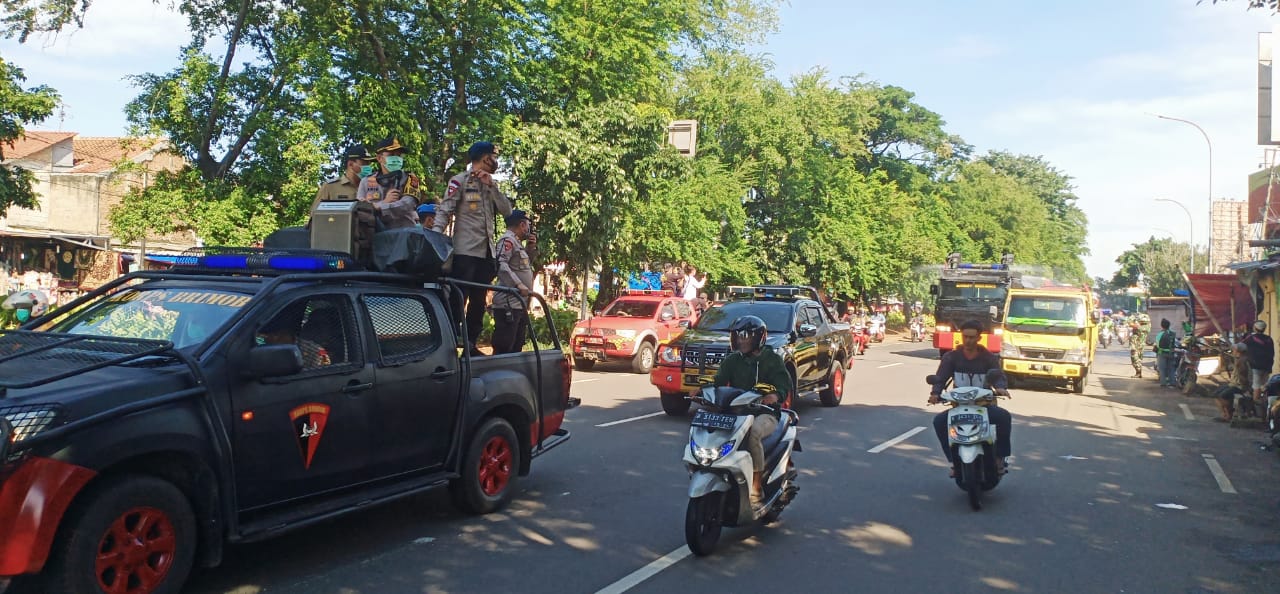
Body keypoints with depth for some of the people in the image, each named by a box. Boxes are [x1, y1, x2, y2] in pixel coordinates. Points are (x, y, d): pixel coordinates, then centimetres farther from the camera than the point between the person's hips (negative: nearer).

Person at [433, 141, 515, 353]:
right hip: (465, 251, -7)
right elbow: (444, 211, -10)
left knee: (478, 301, 10)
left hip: (486, 252, 7)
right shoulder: (460, 181, -1)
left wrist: (491, 185, -2)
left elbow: (507, 210, 8)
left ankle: (470, 343, 17)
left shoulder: (491, 184, 19)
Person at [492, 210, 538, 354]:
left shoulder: (517, 242, 22)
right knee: (503, 348, -14)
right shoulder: (507, 240, -8)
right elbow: (500, 264, -23)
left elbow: (526, 265, 32)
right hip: (508, 304, -10)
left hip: (519, 304, 11)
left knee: (516, 348, 14)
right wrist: (518, 284, -30)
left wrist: (531, 248, 16)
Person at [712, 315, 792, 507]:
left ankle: (757, 486, -28)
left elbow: (785, 385, -8)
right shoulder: (731, 361, 15)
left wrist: (775, 395, -32)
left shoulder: (772, 359, 4)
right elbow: (718, 382, 4)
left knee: (753, 433, -37)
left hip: (765, 413, -4)